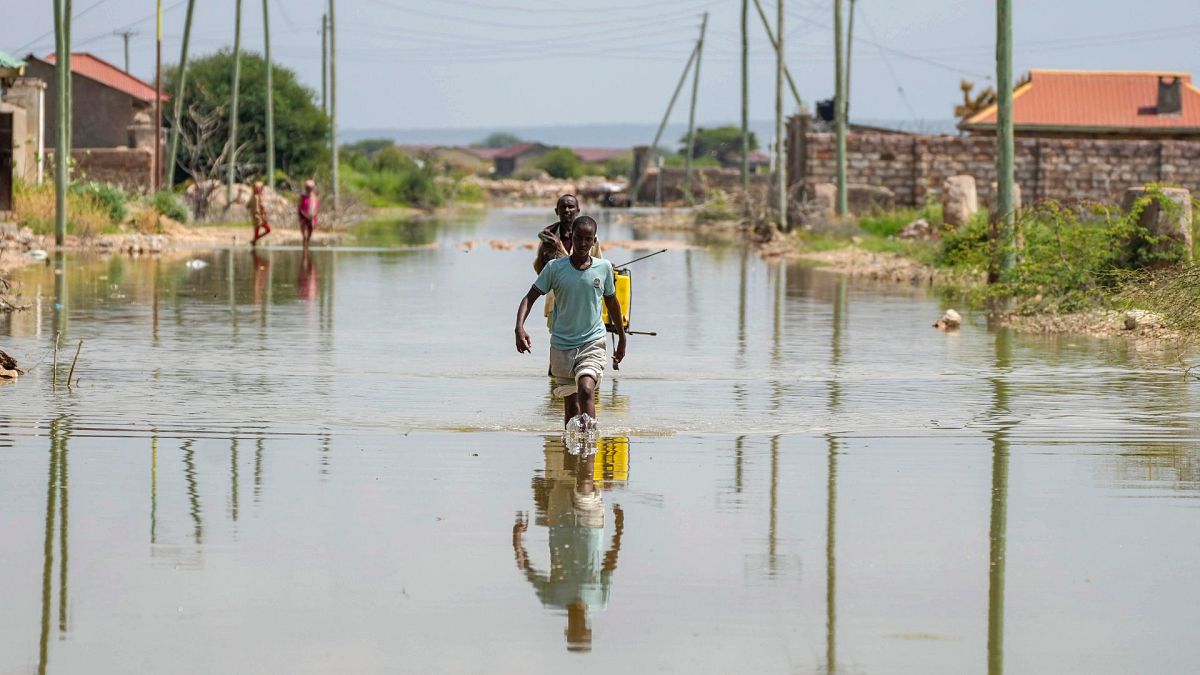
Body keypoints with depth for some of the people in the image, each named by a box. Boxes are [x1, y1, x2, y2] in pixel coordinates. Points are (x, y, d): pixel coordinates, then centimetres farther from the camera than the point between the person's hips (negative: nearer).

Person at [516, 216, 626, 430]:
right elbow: (530, 297, -3)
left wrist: (622, 337, 23)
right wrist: (520, 328, -20)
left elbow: (611, 301, 15)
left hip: (593, 342, -1)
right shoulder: (555, 267, -4)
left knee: (586, 390, -24)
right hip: (562, 345, 1)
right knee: (570, 402, 9)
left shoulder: (604, 268, 0)